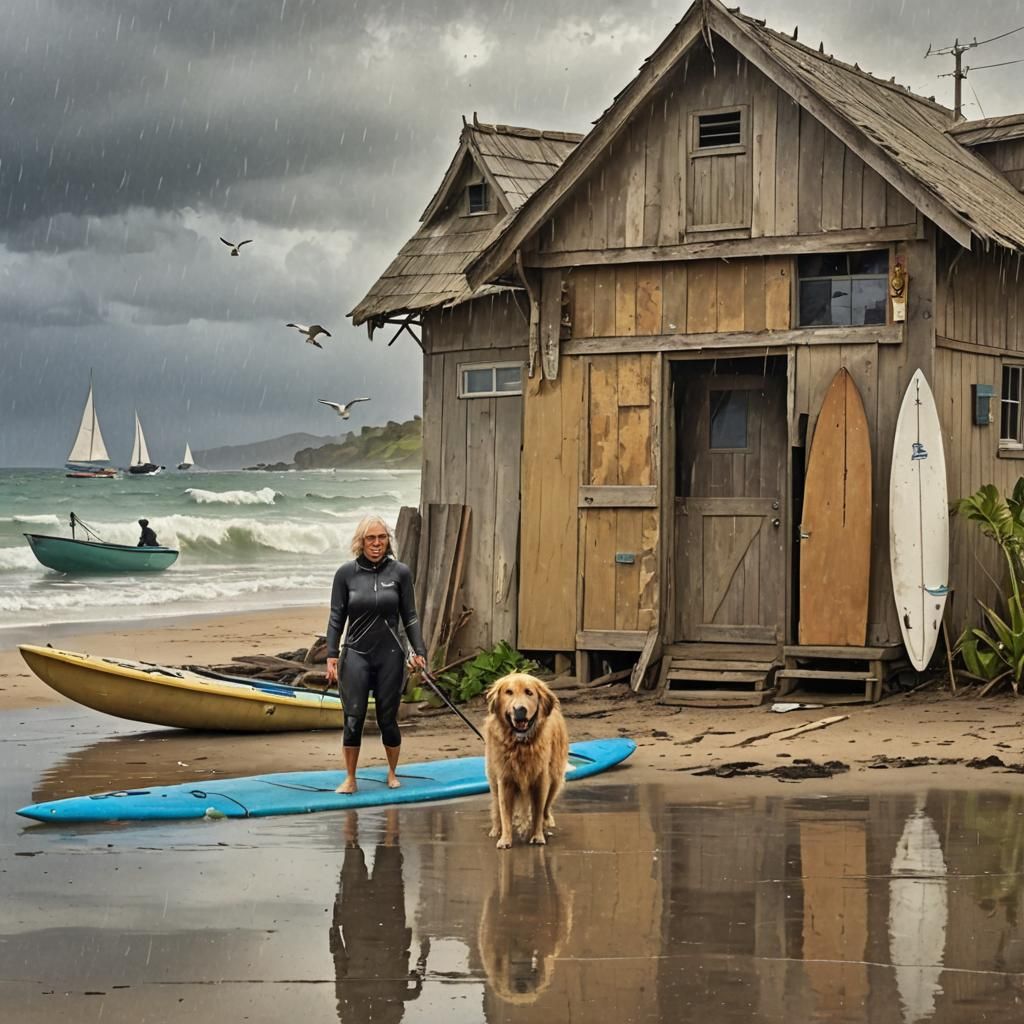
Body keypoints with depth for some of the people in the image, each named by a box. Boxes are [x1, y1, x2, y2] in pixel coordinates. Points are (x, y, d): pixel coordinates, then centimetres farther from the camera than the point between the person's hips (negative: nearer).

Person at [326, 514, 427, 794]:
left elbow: (409, 617, 6)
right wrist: (332, 656, -3)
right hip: (356, 655, 0)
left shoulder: (400, 572, 1)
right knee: (353, 720, -6)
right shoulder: (346, 573, -1)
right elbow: (336, 618, 3)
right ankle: (350, 778, 7)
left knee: (388, 720, 4)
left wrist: (419, 651, -1)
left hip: (390, 656, 0)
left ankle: (392, 774, 25)